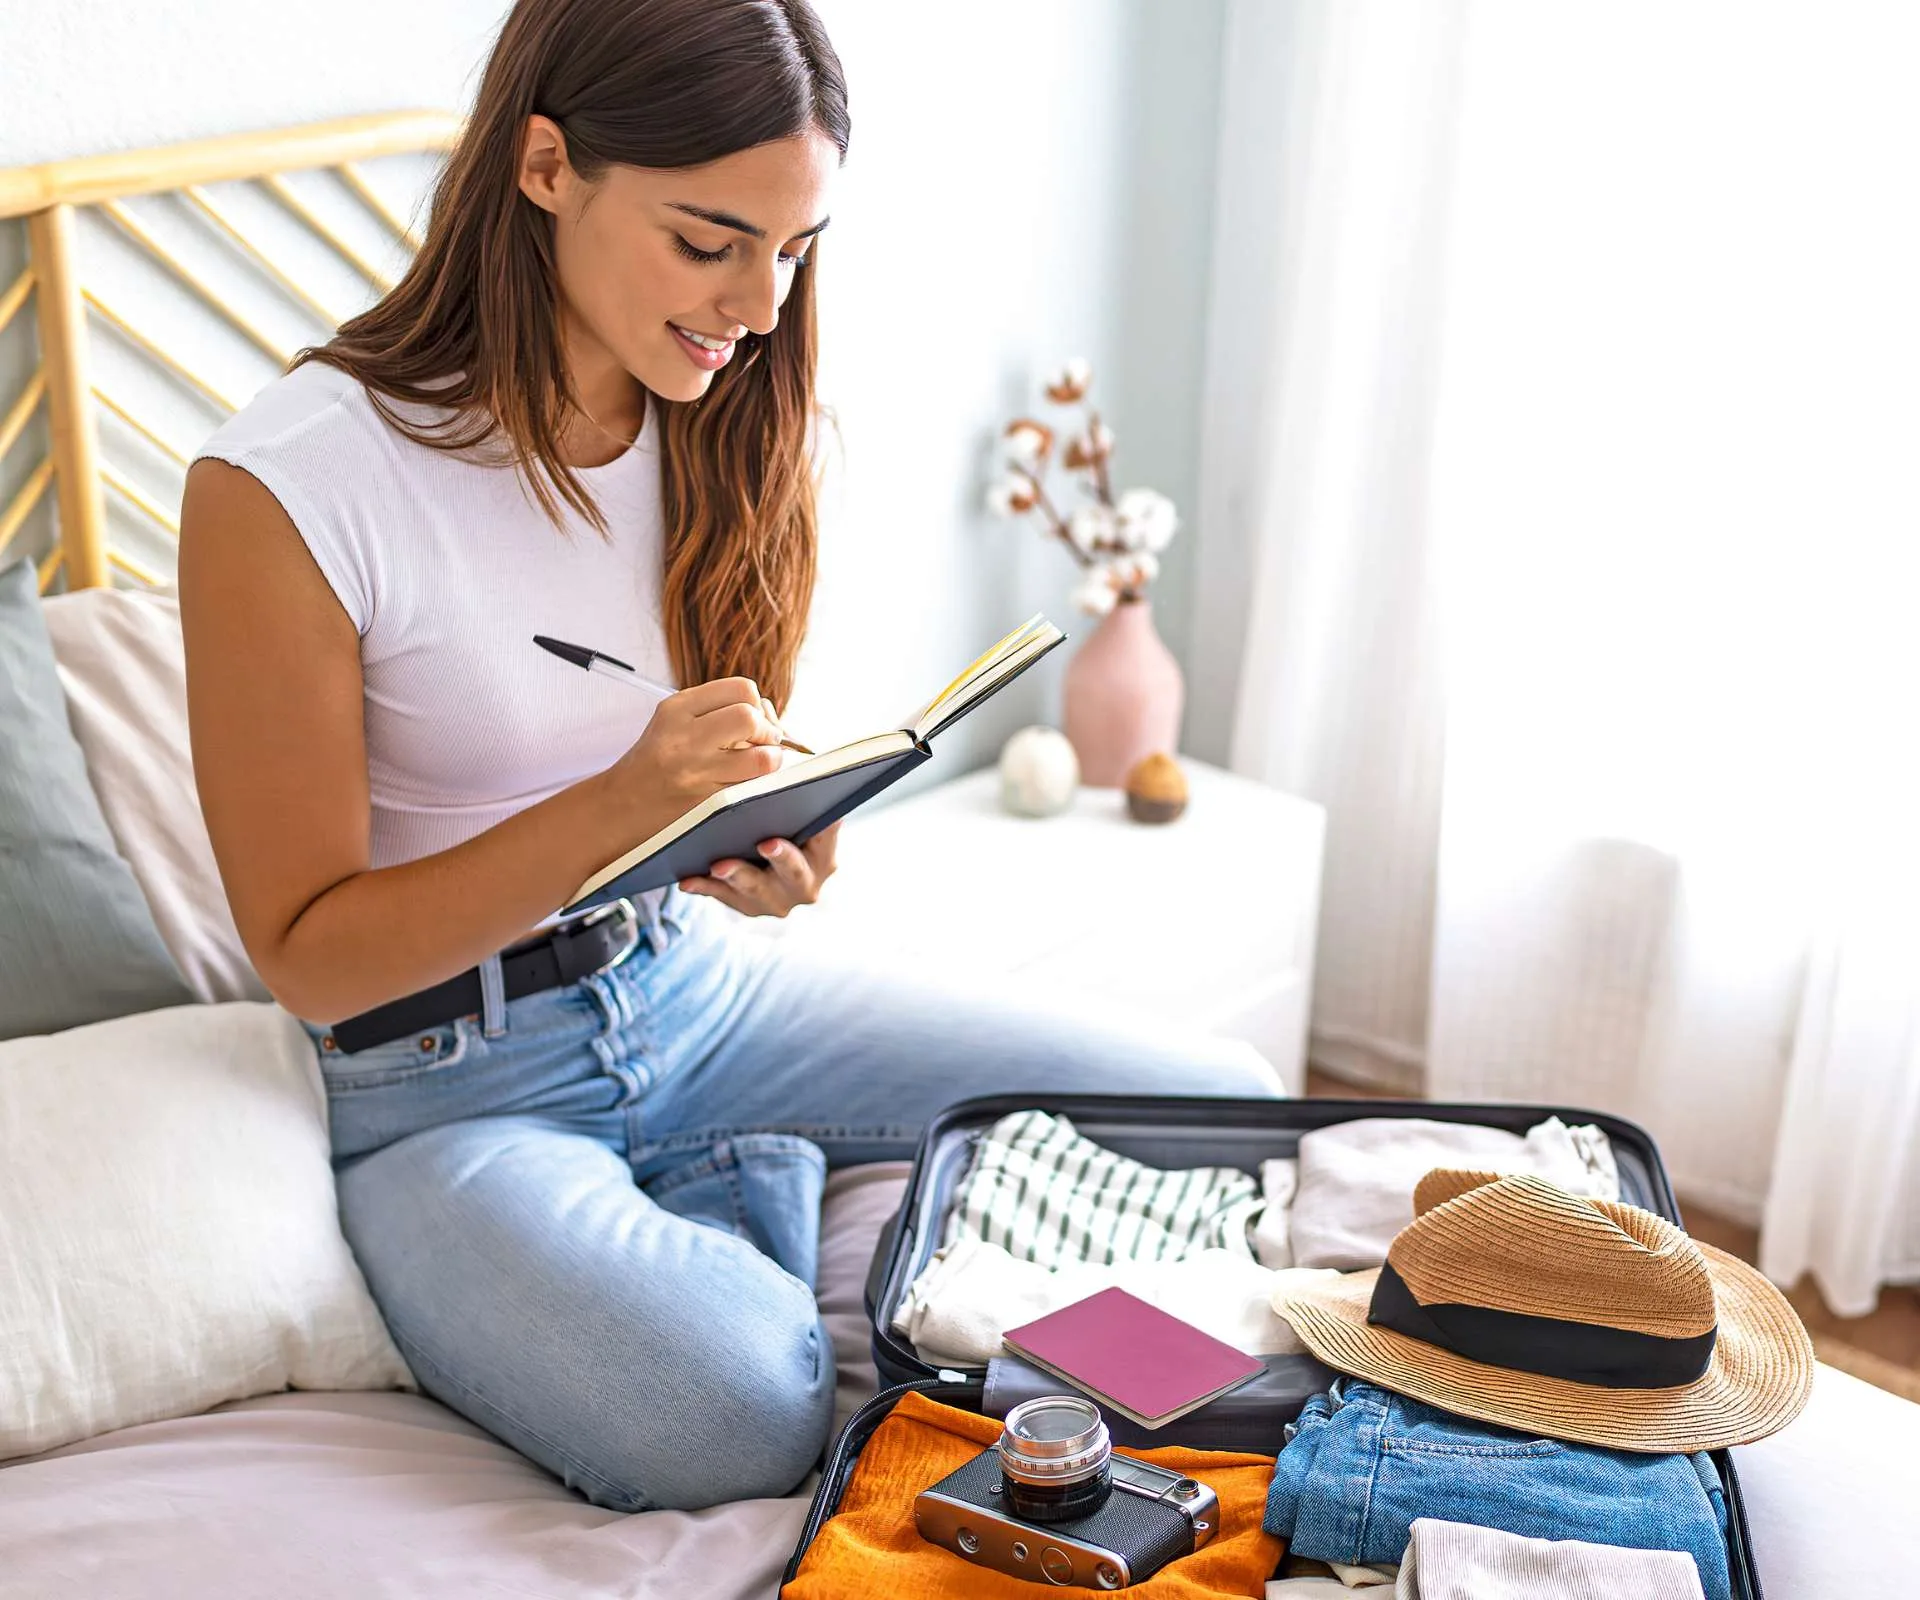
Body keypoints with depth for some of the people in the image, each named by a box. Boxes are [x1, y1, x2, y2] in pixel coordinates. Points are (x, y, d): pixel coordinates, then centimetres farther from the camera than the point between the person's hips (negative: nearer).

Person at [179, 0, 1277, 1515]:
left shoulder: (721, 417, -1)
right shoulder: (283, 488, -20)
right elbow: (307, 952, -15)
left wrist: (765, 851, -15)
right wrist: (626, 805, -29)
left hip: (695, 983, 6)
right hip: (454, 1084, -5)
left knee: (1221, 1105, -6)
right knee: (741, 1422, -34)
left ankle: (745, 1193, 7)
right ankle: (738, 1194, -2)